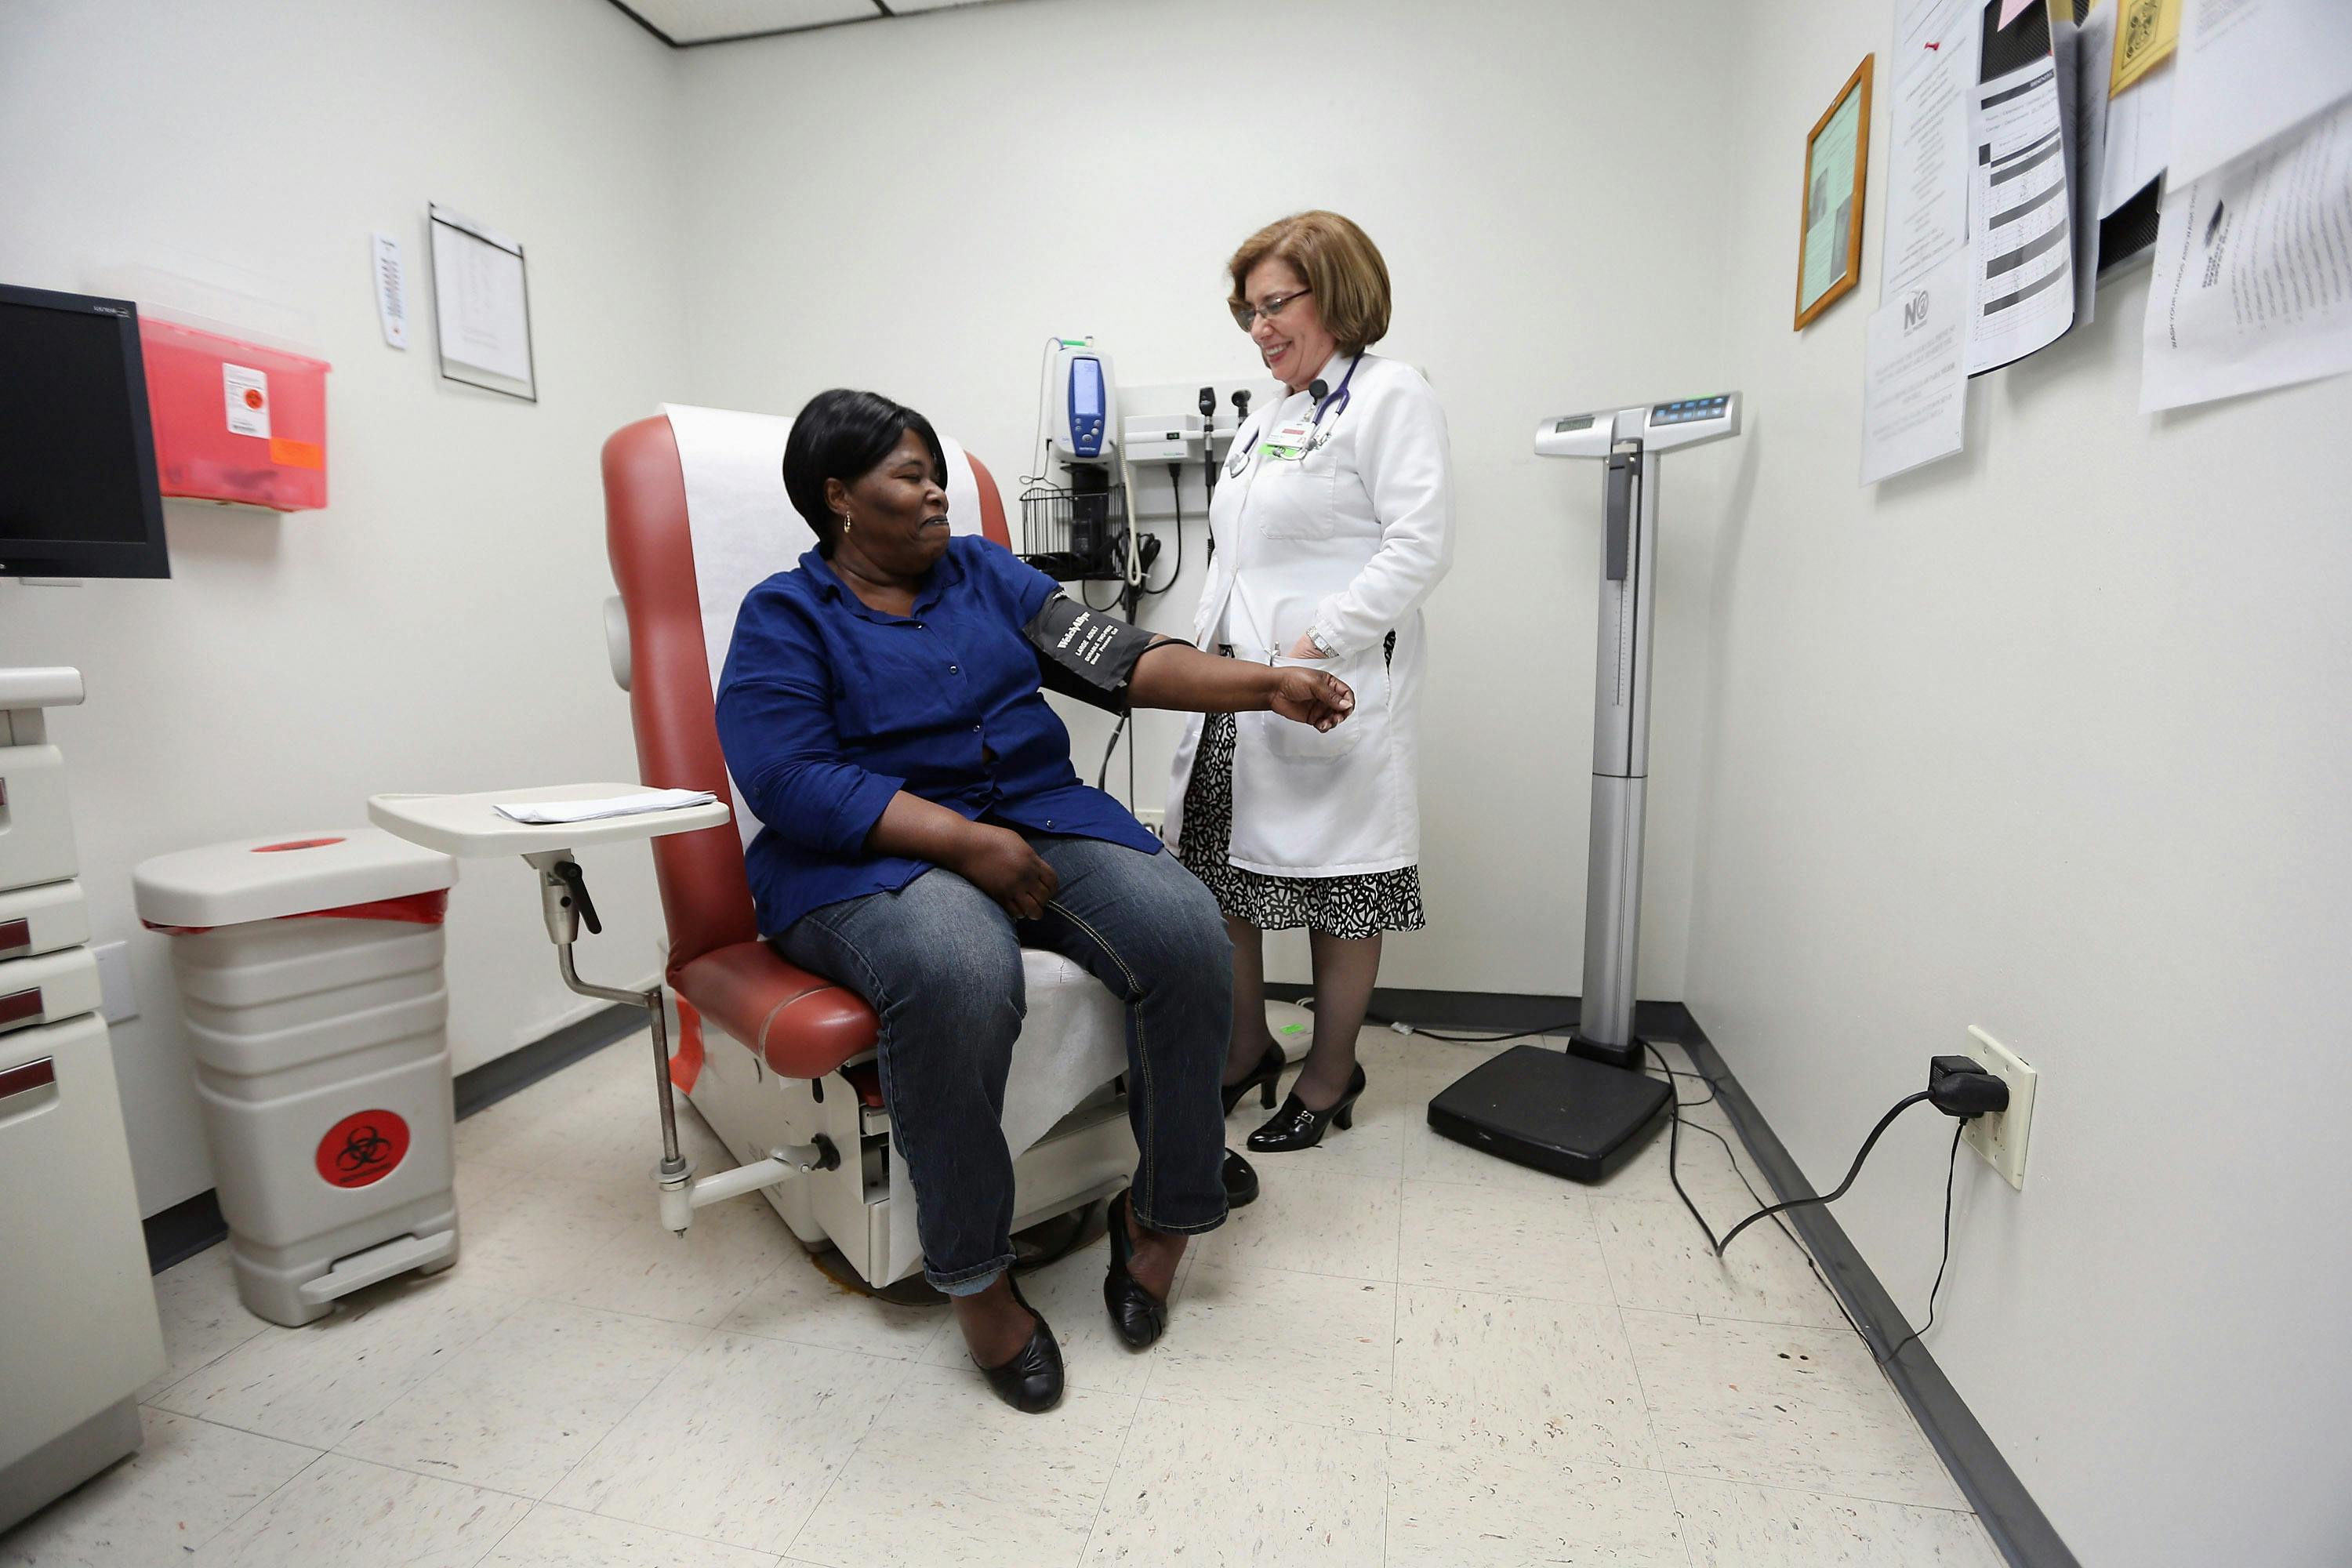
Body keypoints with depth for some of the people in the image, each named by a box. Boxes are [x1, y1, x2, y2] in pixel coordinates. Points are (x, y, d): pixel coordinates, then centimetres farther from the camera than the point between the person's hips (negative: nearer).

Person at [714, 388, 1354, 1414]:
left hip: (1039, 819, 5)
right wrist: (967, 843, -22)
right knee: (958, 977, -38)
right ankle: (974, 1273, -12)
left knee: (1187, 933, -23)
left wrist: (1268, 686, -4)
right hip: (873, 859, -4)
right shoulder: (784, 617, 3)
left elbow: (1117, 661, 7)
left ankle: (1160, 1213, -1)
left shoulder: (985, 572, 16)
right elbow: (789, 780, -12)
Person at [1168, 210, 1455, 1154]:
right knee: (1216, 873, 10)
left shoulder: (1389, 396, -2)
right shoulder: (1264, 419, 22)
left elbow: (1420, 546, -14)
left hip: (1328, 690, -8)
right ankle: (1246, 1050, 29)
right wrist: (1206, 658, 13)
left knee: (1337, 891, 3)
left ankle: (1330, 1078, 21)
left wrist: (1312, 648, -21)